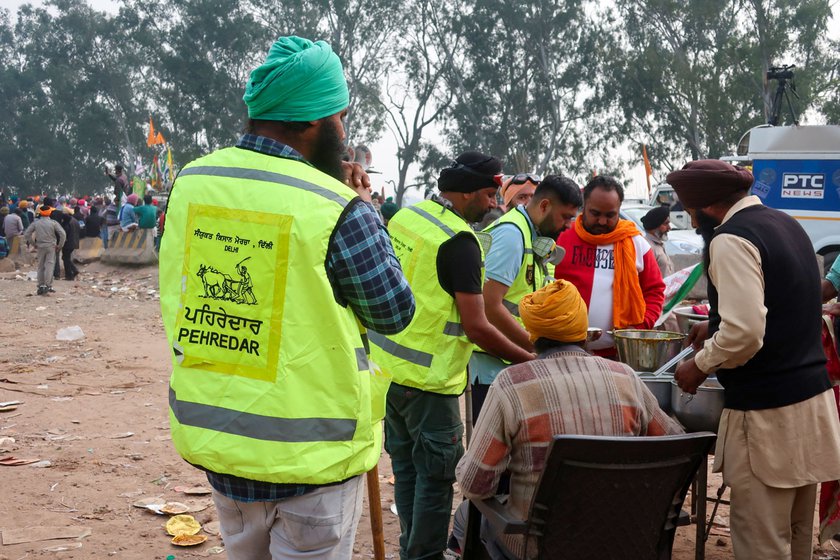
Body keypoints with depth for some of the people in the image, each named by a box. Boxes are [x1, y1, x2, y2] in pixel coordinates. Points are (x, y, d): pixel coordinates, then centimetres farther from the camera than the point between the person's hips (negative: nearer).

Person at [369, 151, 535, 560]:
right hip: (427, 378, -9)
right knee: (436, 475, 3)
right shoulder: (459, 241, -19)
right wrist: (531, 361, -11)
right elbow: (477, 328, -20)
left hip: (387, 364, 9)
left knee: (406, 466, 18)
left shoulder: (404, 216, 6)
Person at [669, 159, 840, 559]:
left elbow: (743, 332, -26)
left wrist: (700, 365, -9)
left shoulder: (731, 240, -16)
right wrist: (717, 326, 27)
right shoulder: (786, 225, 12)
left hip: (767, 411, -9)